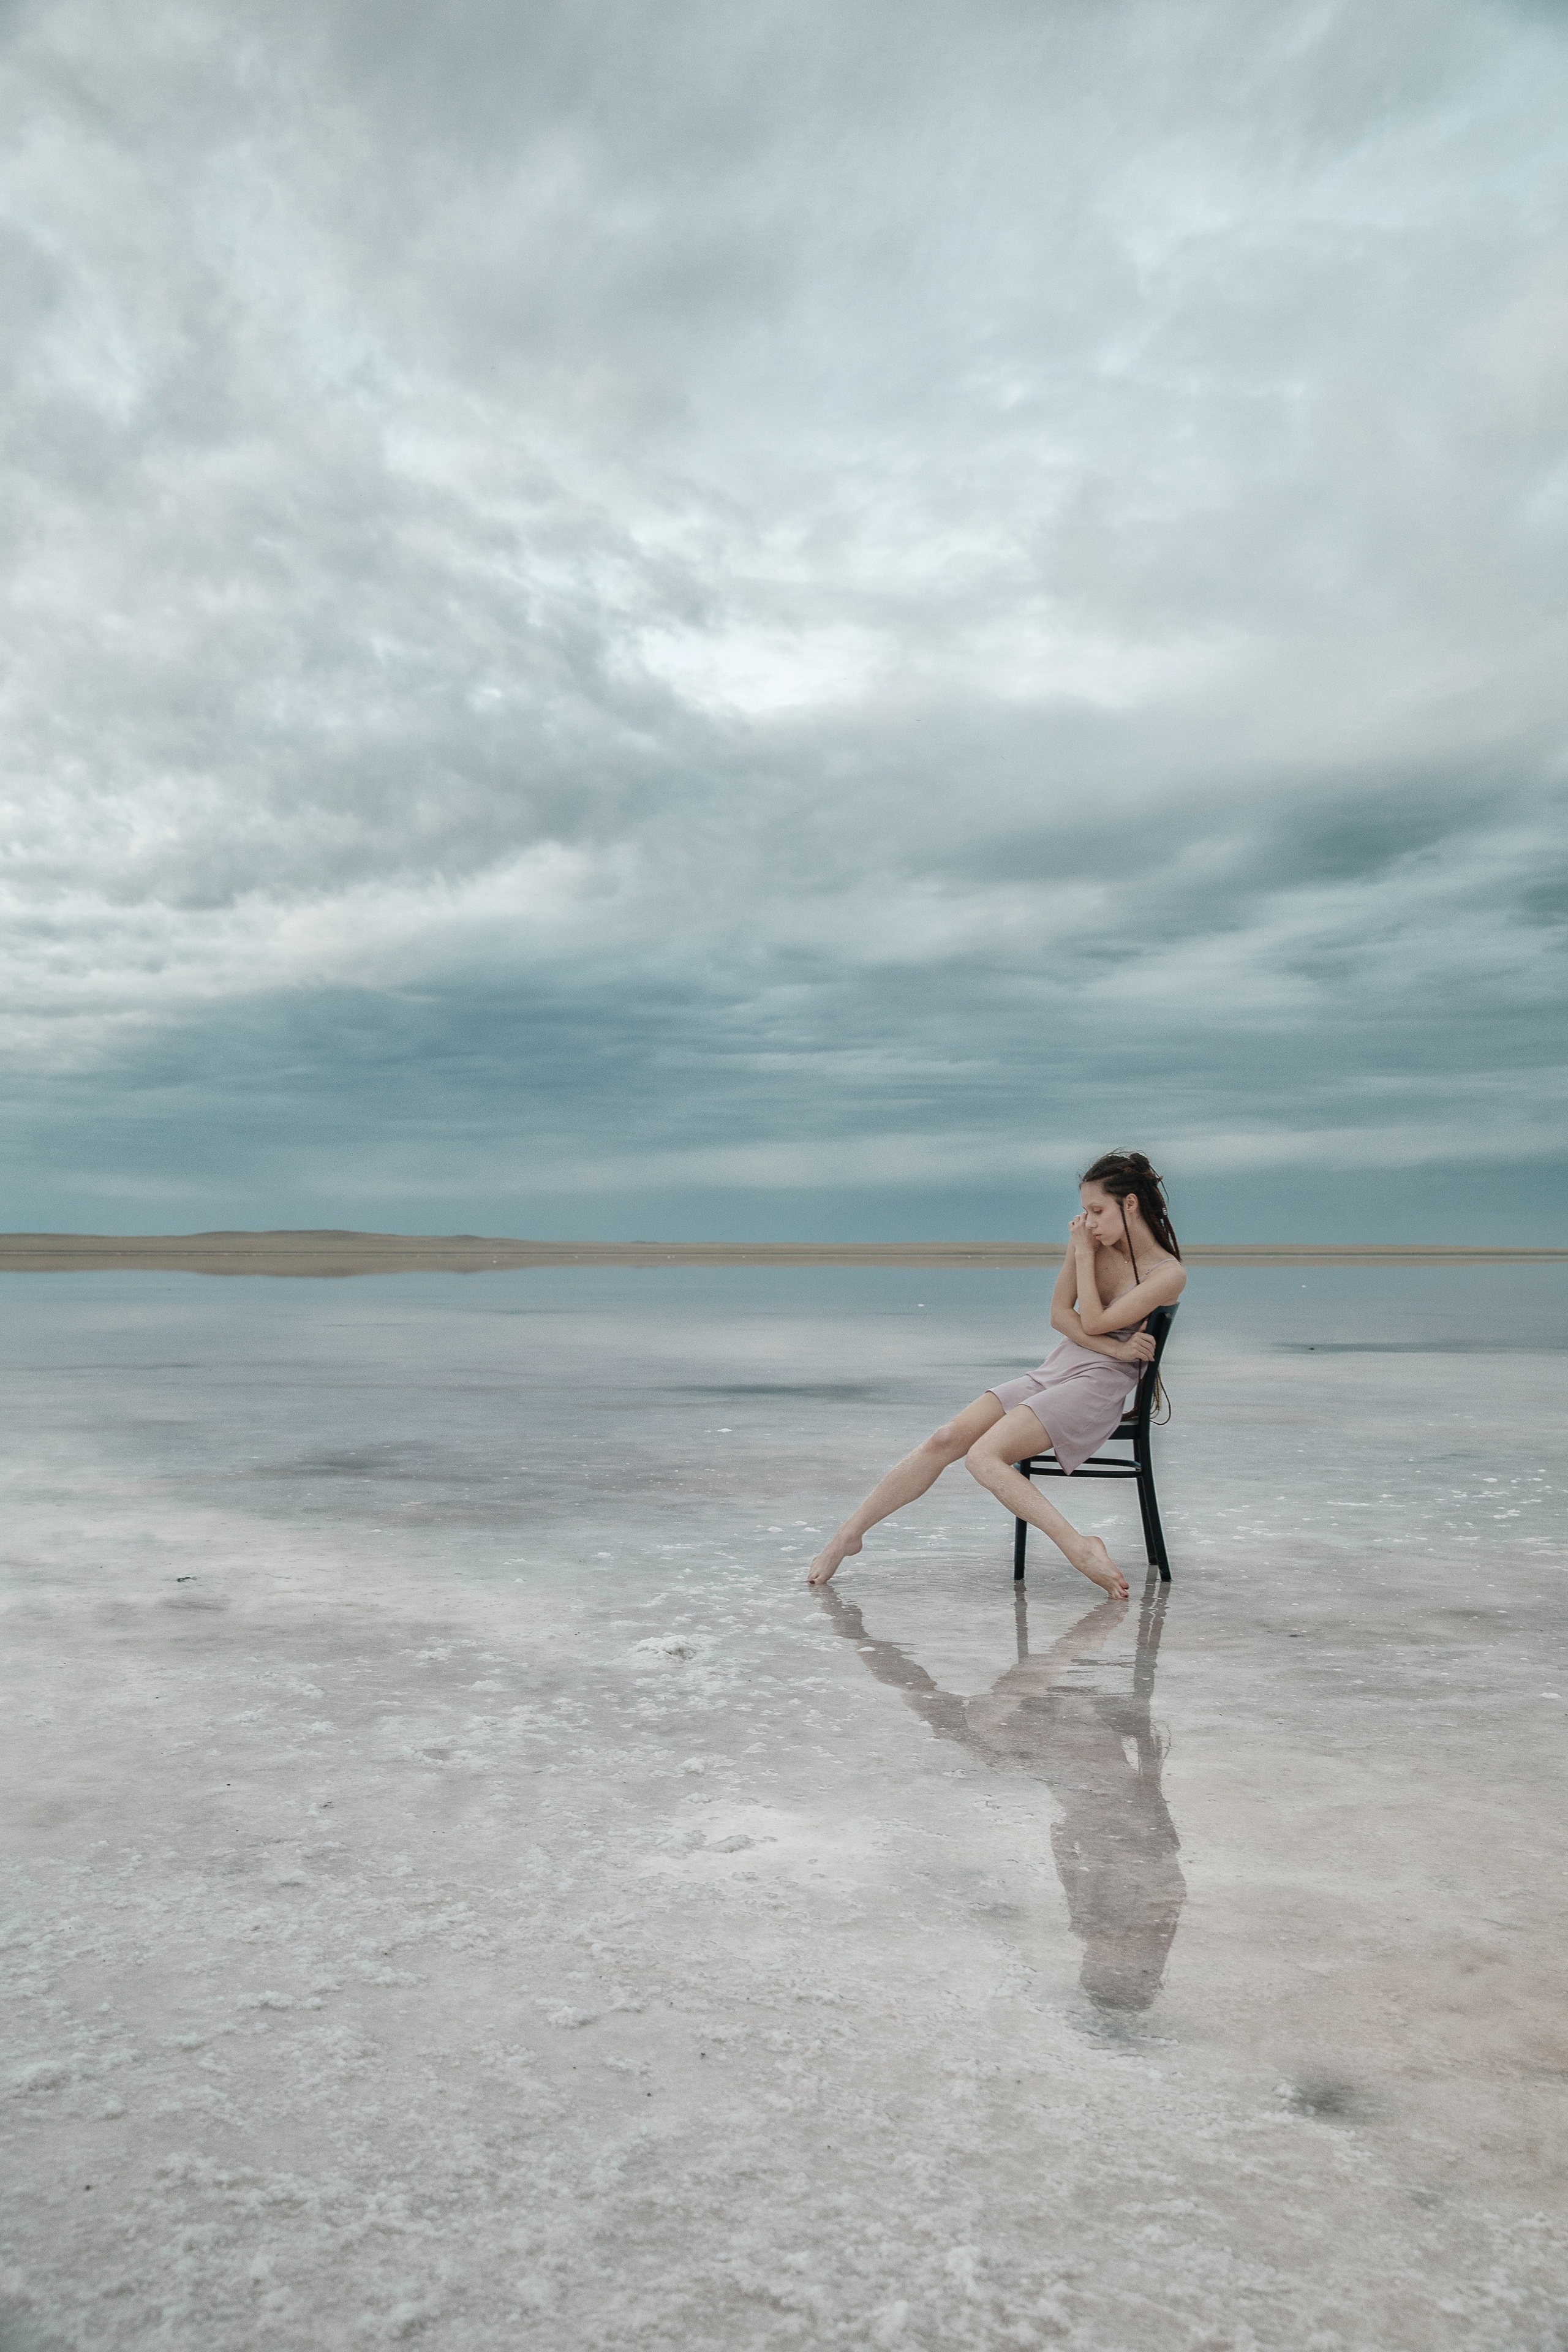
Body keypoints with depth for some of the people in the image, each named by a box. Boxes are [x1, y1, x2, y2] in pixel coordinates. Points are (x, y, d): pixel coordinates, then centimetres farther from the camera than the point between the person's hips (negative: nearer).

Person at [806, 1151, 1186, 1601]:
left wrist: (1083, 1254, -6)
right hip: (1051, 1372, 7)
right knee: (945, 1439, -8)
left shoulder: (1169, 1274, -8)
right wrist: (1113, 1346, -12)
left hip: (1096, 1385, -7)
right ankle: (848, 1535, -2)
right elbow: (1060, 1316, 3)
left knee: (985, 1456, -25)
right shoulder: (1096, 1242, 9)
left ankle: (1082, 1549, -27)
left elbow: (1093, 1322, -13)